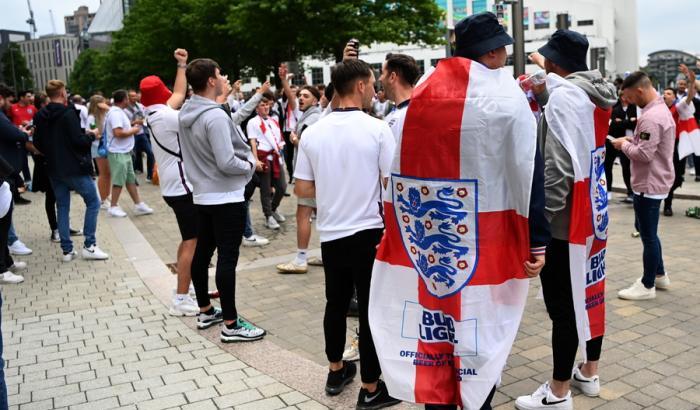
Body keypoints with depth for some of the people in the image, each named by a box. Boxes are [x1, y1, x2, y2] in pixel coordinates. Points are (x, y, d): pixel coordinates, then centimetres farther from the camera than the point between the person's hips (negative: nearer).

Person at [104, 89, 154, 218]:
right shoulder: (115, 113, -20)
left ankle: (138, 205, 18)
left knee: (131, 179, 12)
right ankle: (113, 207, 9)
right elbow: (118, 133, -28)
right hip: (118, 153, -10)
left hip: (124, 152, 10)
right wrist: (134, 130, -15)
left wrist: (132, 123, 14)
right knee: (119, 181, -1)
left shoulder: (118, 111, 13)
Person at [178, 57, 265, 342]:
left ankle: (205, 311, 29)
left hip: (202, 195, 9)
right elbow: (227, 164, -24)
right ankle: (231, 324, 2)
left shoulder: (186, 113, 6)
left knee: (202, 252, 15)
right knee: (227, 258, -4)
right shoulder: (215, 117, -22)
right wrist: (250, 165, -5)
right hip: (226, 197, -9)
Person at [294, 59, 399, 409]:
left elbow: (302, 189, 2)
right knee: (370, 308, 5)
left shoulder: (313, 132, -1)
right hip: (368, 232, -4)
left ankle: (336, 371, 35)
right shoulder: (377, 129, -12)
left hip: (330, 233, 5)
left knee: (336, 302, 19)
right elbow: (392, 184, -12)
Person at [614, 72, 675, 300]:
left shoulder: (651, 117, -22)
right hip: (654, 182, 11)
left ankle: (647, 286, 10)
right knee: (650, 233, 21)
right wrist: (634, 141, 6)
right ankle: (659, 275, 34)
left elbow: (644, 154, -26)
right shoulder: (661, 109, 12)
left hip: (649, 184, -11)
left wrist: (624, 145, -11)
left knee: (648, 236, 0)